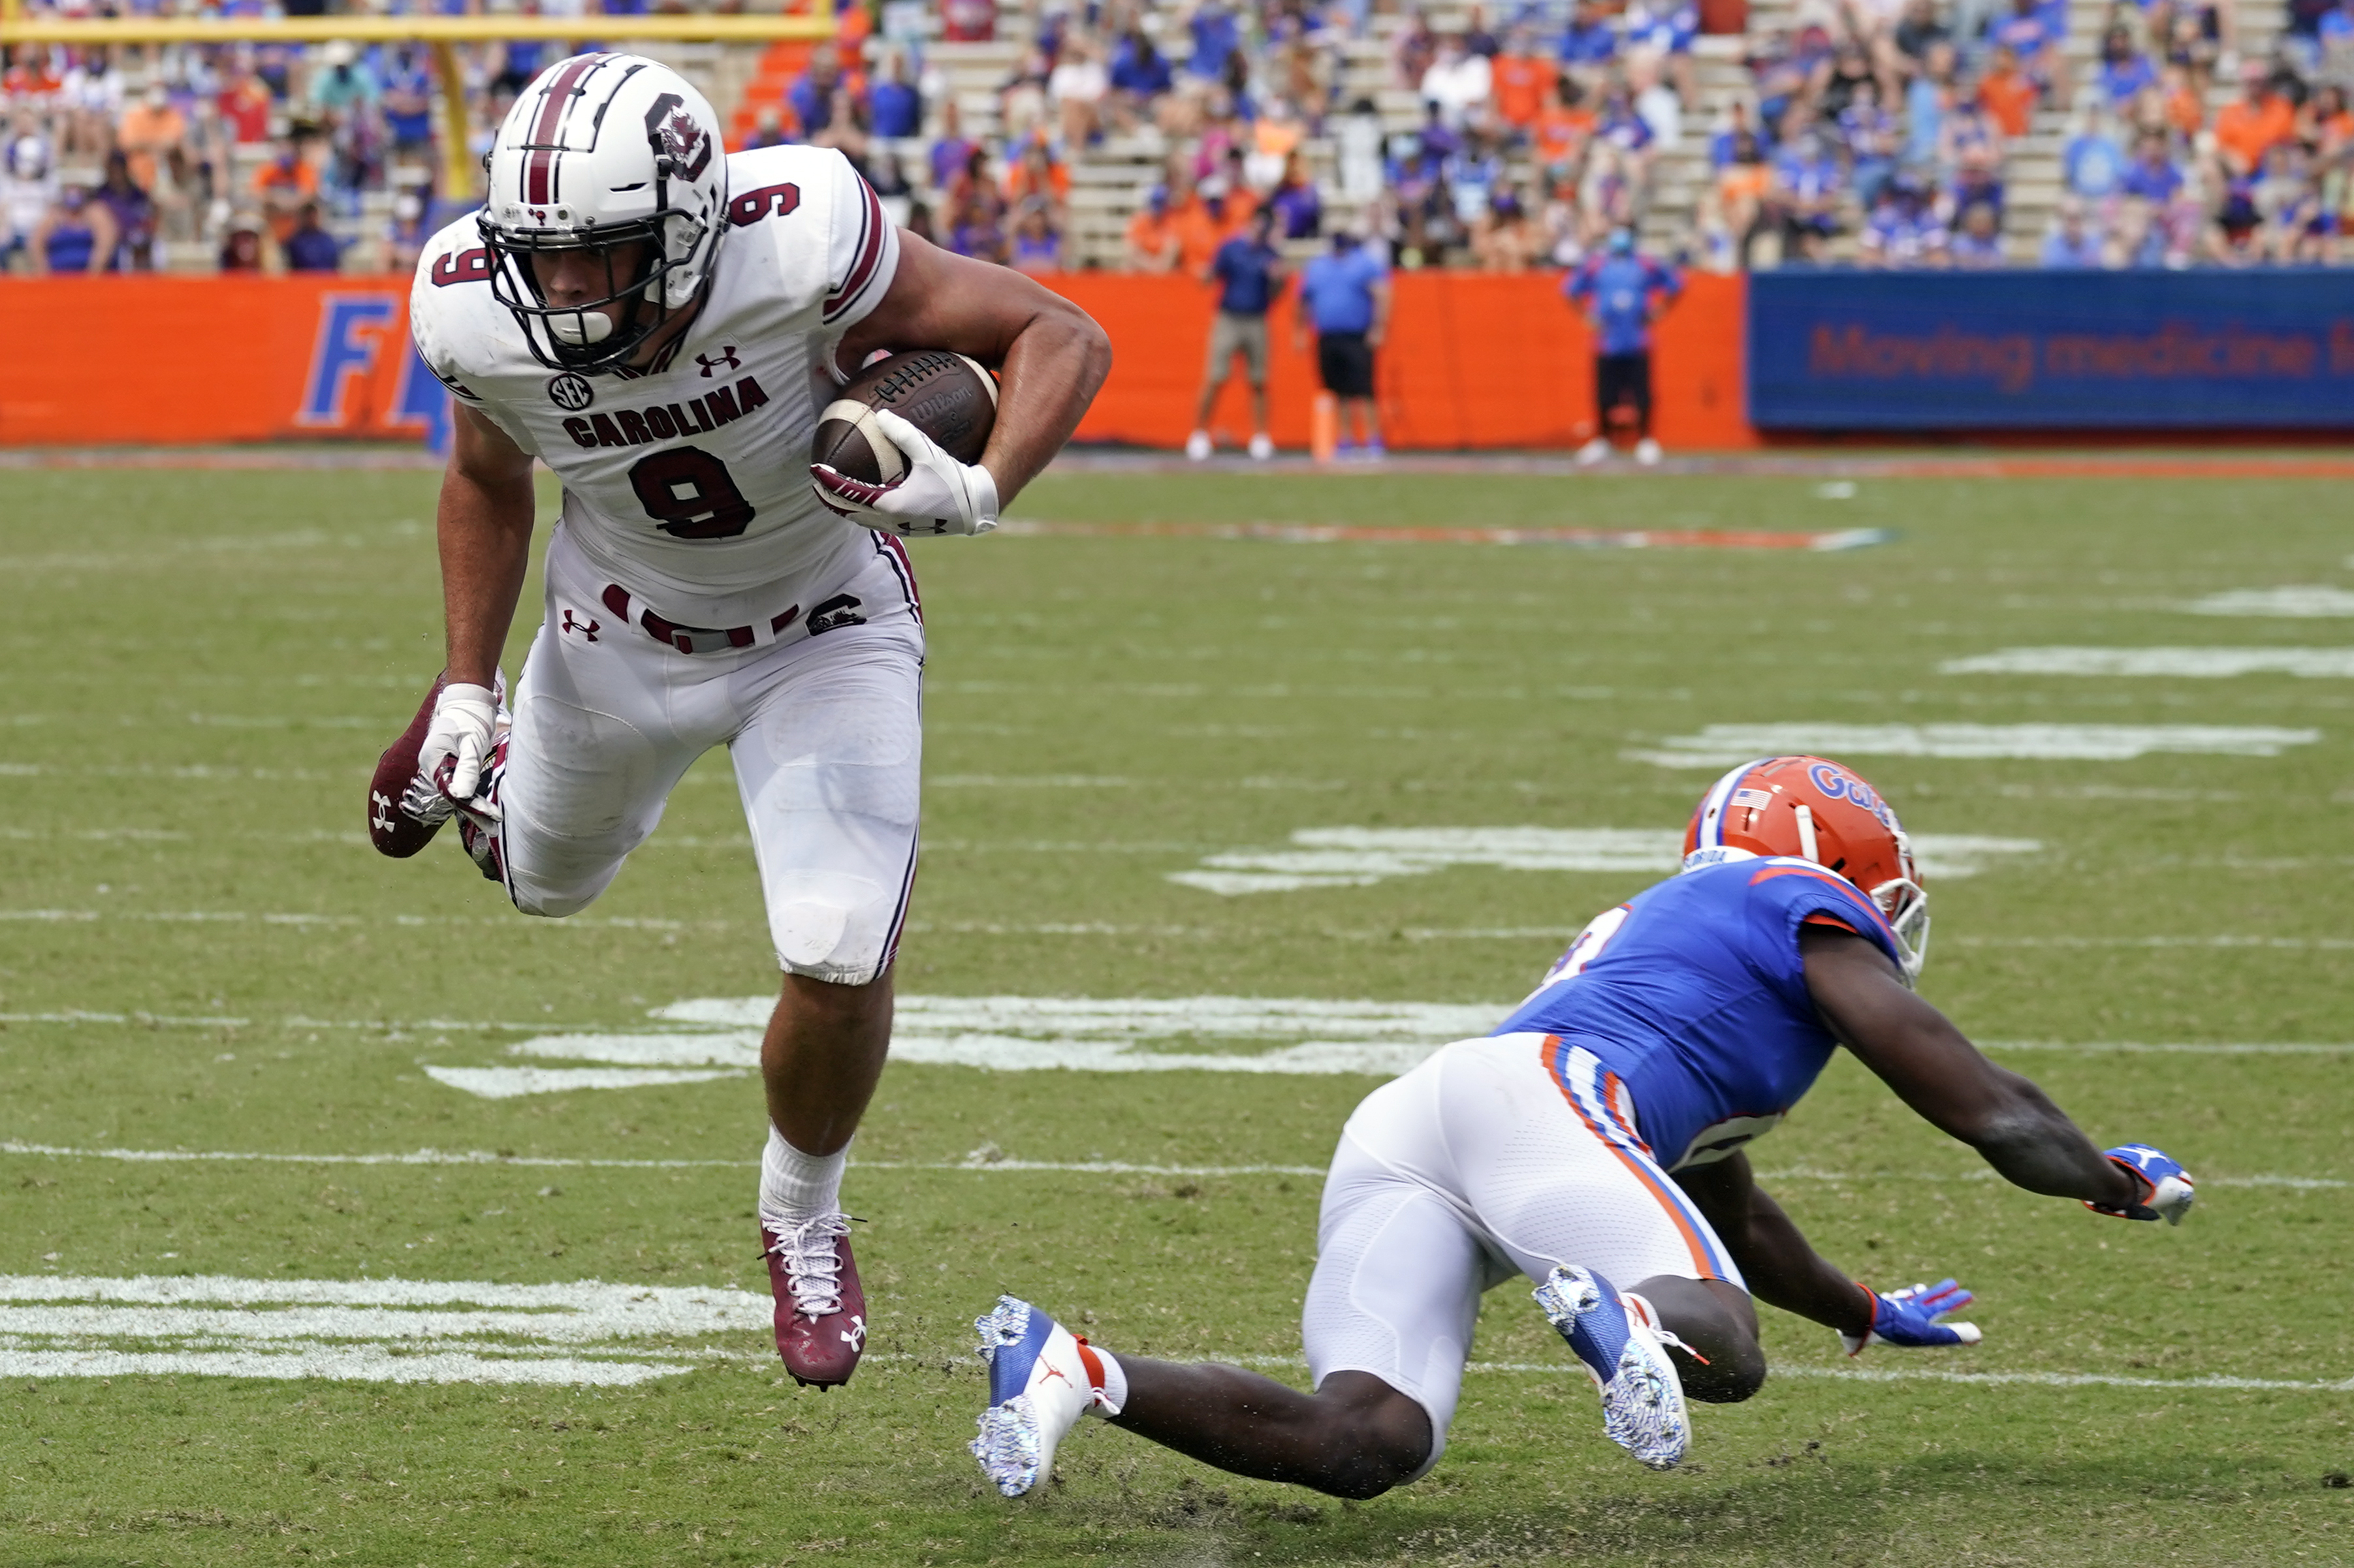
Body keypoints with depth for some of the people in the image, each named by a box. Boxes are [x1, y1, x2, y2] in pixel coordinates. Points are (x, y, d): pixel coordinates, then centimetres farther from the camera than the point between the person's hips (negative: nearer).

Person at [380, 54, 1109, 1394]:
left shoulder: (798, 249, -39)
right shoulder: (480, 315, -28)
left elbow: (1063, 338, -29)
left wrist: (978, 493, -46)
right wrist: (467, 687, -1)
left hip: (825, 639, -3)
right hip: (623, 632, 3)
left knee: (842, 962, -15)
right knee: (546, 881, 26)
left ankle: (803, 1214, 17)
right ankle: (481, 760, 64)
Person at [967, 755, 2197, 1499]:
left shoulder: (1644, 932, 43)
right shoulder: (1807, 912, 20)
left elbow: (1718, 1206, 54)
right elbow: (1983, 1110, 18)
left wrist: (1864, 1315, 66)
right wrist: (2114, 1179, 38)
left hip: (1393, 1134, 7)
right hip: (1531, 1098, -7)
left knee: (1372, 1442, -11)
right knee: (1721, 1351, -21)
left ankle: (1071, 1374, -25)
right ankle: (1617, 1315, -53)